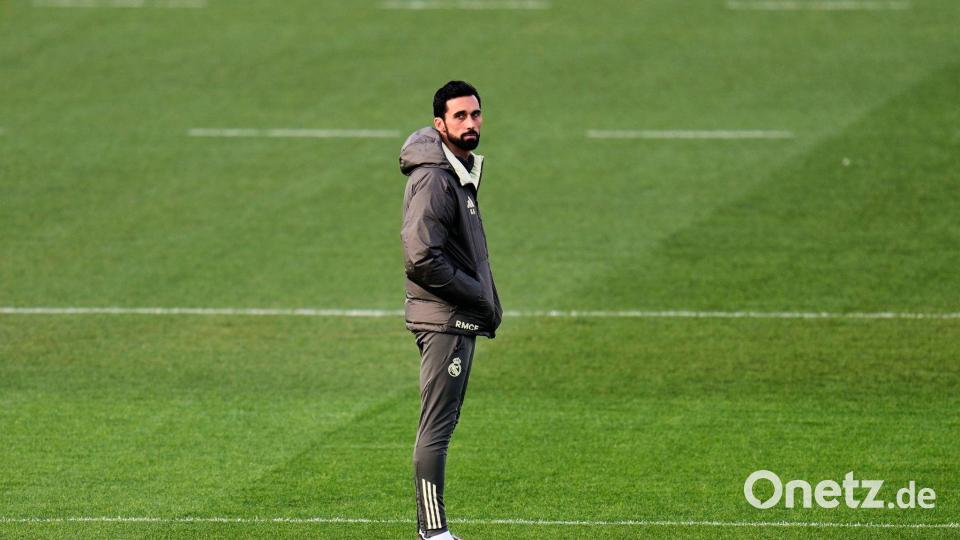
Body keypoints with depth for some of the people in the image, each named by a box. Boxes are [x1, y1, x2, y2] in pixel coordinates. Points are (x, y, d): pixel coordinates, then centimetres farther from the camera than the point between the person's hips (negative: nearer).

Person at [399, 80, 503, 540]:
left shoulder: (461, 173, 15)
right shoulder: (433, 179, -17)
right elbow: (421, 257, -24)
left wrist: (487, 303, 10)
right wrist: (480, 296, -16)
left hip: (462, 318, 10)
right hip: (443, 318, -10)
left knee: (443, 423, 12)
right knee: (437, 425, -7)